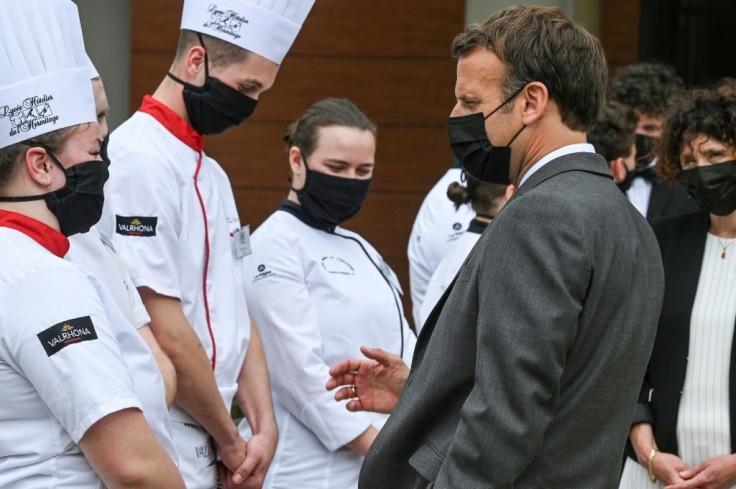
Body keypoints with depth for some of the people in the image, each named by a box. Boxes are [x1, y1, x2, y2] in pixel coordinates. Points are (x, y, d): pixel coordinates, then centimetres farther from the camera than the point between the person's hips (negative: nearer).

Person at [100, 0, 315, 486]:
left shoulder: (211, 173, 16)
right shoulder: (138, 161, -15)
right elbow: (166, 333, -18)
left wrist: (264, 427, 2)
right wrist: (230, 441, -9)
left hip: (206, 446, 9)